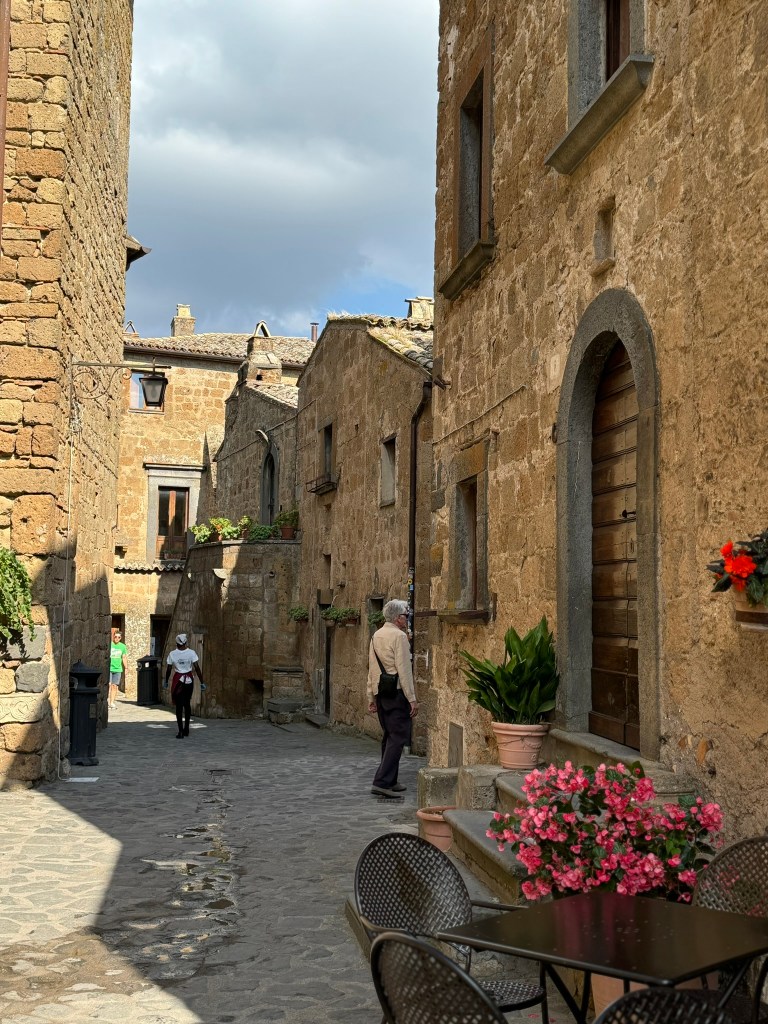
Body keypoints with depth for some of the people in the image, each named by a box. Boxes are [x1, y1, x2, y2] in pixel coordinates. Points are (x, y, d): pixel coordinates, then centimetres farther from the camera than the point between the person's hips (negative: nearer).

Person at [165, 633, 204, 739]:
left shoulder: (172, 654, -7)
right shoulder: (191, 653, -8)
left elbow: (168, 669, -2)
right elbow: (197, 668, -11)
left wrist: (166, 682, 13)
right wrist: (202, 682, -6)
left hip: (178, 681, -1)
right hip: (189, 680, 1)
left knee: (179, 706, 1)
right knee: (187, 704, 17)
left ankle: (180, 731, -6)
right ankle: (186, 728, 25)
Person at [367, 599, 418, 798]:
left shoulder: (376, 636, 13)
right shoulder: (399, 636, -12)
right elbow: (403, 669, -15)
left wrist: (371, 696, 20)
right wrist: (412, 699, -14)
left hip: (380, 692, 9)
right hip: (396, 692, -9)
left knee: (389, 736, 17)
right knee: (398, 737, -8)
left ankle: (390, 781, 23)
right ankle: (381, 782, -15)